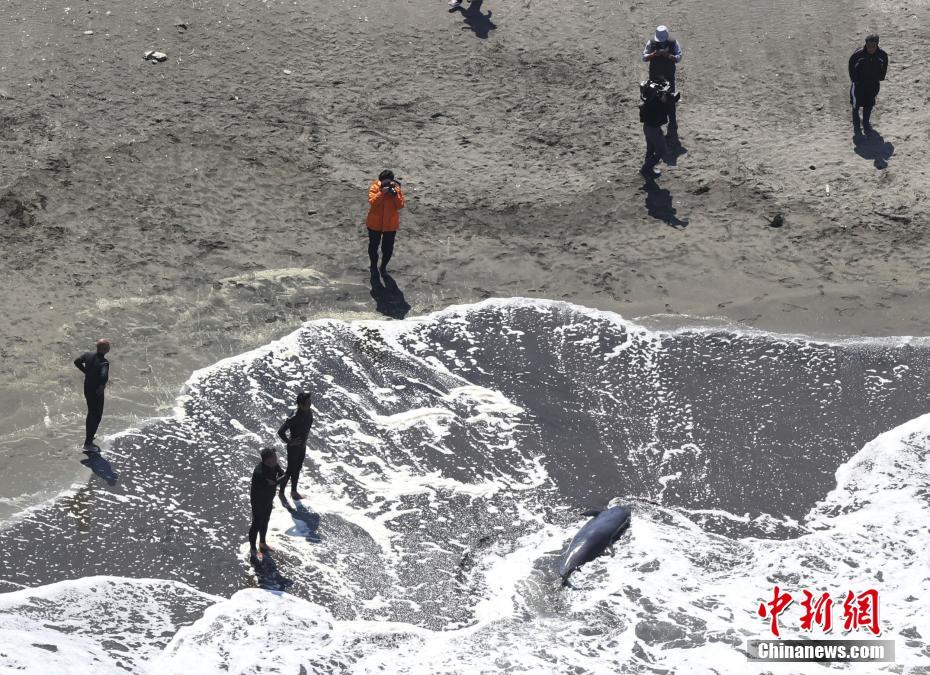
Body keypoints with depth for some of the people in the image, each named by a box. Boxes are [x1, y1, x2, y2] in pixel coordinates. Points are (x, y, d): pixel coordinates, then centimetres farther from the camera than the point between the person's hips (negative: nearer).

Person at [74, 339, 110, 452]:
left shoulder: (88, 355, -7)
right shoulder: (104, 362, -28)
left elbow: (77, 361, 0)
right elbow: (104, 376, -44)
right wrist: (102, 385, -24)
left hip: (87, 390, 7)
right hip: (97, 392, -7)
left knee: (91, 413, 27)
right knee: (97, 417, 7)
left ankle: (89, 436, 44)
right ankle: (88, 443, 11)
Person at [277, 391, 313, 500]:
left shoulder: (309, 413, -8)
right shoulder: (293, 418, -33)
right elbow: (280, 432, -30)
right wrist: (288, 442, -19)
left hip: (303, 445, 7)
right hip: (294, 447, -7)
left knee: (297, 469, 22)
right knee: (290, 470, 8)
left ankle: (294, 491, 40)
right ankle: (281, 491, 29)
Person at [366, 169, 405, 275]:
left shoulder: (396, 189, -8)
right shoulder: (374, 188, -13)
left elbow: (400, 206, -13)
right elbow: (372, 203, -26)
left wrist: (395, 194, -27)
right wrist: (381, 193, -35)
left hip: (390, 224, 1)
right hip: (375, 223, -1)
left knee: (388, 248, 11)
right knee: (373, 246, 15)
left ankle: (384, 266, 34)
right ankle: (374, 265, 37)